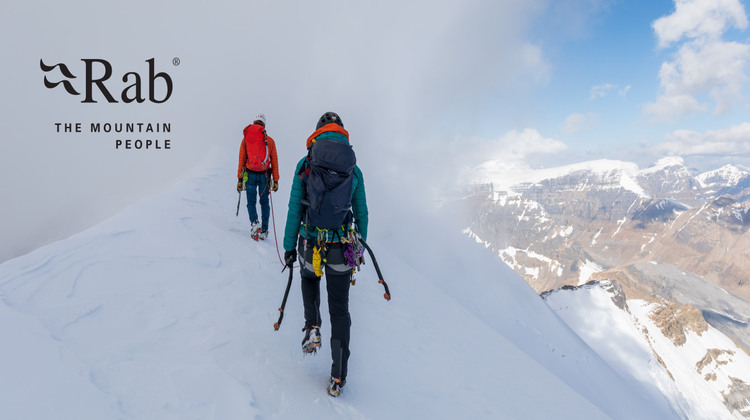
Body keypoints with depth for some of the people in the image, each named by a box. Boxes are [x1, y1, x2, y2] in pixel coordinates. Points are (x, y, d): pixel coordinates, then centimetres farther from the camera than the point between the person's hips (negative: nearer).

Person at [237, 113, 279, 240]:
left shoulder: (246, 139, 4)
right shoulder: (270, 141, 4)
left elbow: (241, 160, 2)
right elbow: (274, 161, 4)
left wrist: (239, 179, 5)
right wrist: (276, 180, 7)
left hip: (250, 174, 0)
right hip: (264, 175, 0)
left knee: (251, 202, 10)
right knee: (264, 202, 11)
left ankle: (254, 223, -13)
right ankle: (264, 230, 9)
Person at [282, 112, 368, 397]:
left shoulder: (304, 165, -2)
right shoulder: (354, 170, 3)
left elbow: (294, 210, -3)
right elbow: (361, 213, 8)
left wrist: (289, 246, 5)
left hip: (310, 245, 0)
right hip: (342, 249, 1)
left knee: (309, 278, 35)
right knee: (339, 309, 13)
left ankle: (312, 327, 15)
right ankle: (338, 376, 15)